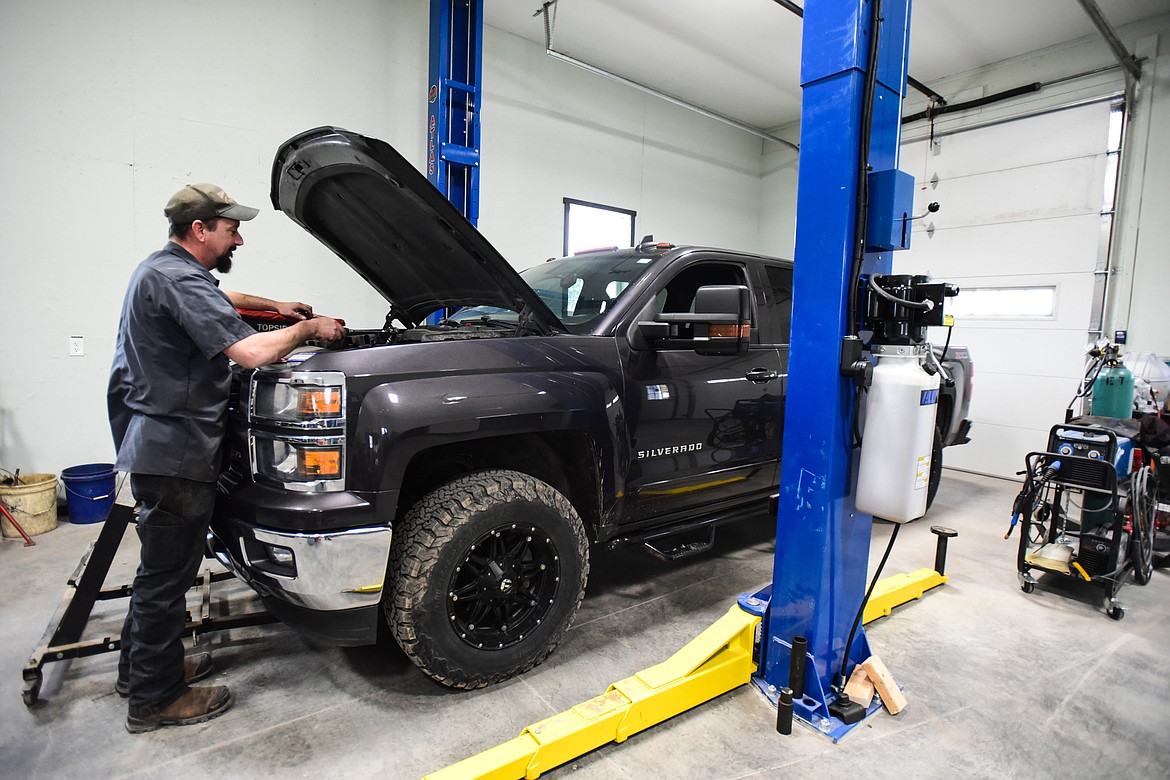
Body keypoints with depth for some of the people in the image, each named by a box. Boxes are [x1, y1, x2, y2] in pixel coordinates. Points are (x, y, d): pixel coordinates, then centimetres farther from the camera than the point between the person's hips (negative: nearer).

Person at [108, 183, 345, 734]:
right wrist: (308, 327, -14)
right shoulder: (178, 280, -20)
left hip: (155, 443, 11)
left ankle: (139, 668, 39)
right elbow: (251, 352, -30)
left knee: (164, 565, 22)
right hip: (174, 452, -11)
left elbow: (217, 301, 35)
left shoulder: (161, 269, 14)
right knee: (167, 573, 3)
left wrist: (276, 306, 24)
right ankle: (154, 699, 19)